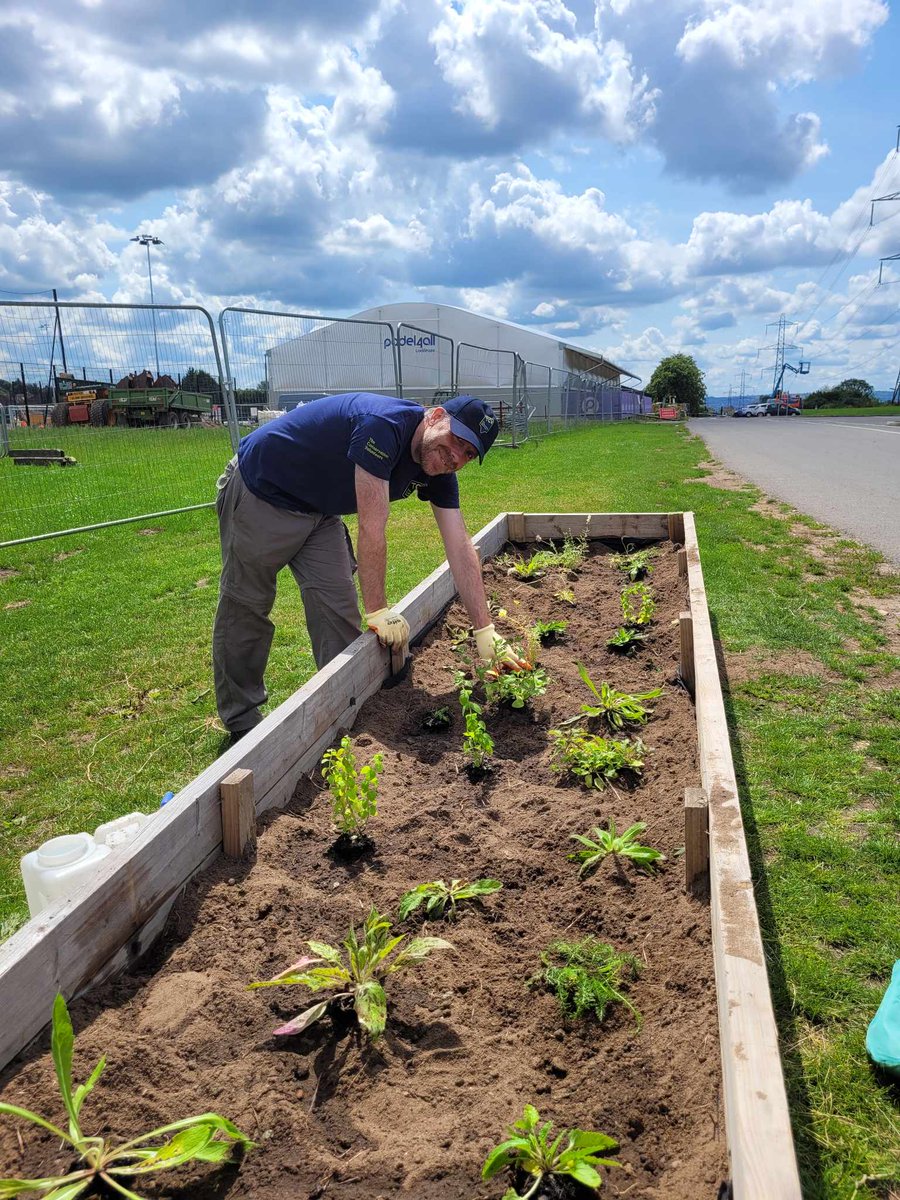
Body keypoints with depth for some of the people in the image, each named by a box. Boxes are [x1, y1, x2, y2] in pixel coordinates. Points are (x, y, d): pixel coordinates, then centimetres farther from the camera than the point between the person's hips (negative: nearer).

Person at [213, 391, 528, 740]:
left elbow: (460, 548, -9)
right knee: (246, 608, 3)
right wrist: (378, 611, -25)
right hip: (260, 492, -7)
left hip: (319, 511, 8)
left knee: (338, 608, 1)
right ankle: (241, 721, 18)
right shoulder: (385, 424, -34)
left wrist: (485, 633, -12)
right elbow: (371, 529, -32)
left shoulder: (439, 472, -8)